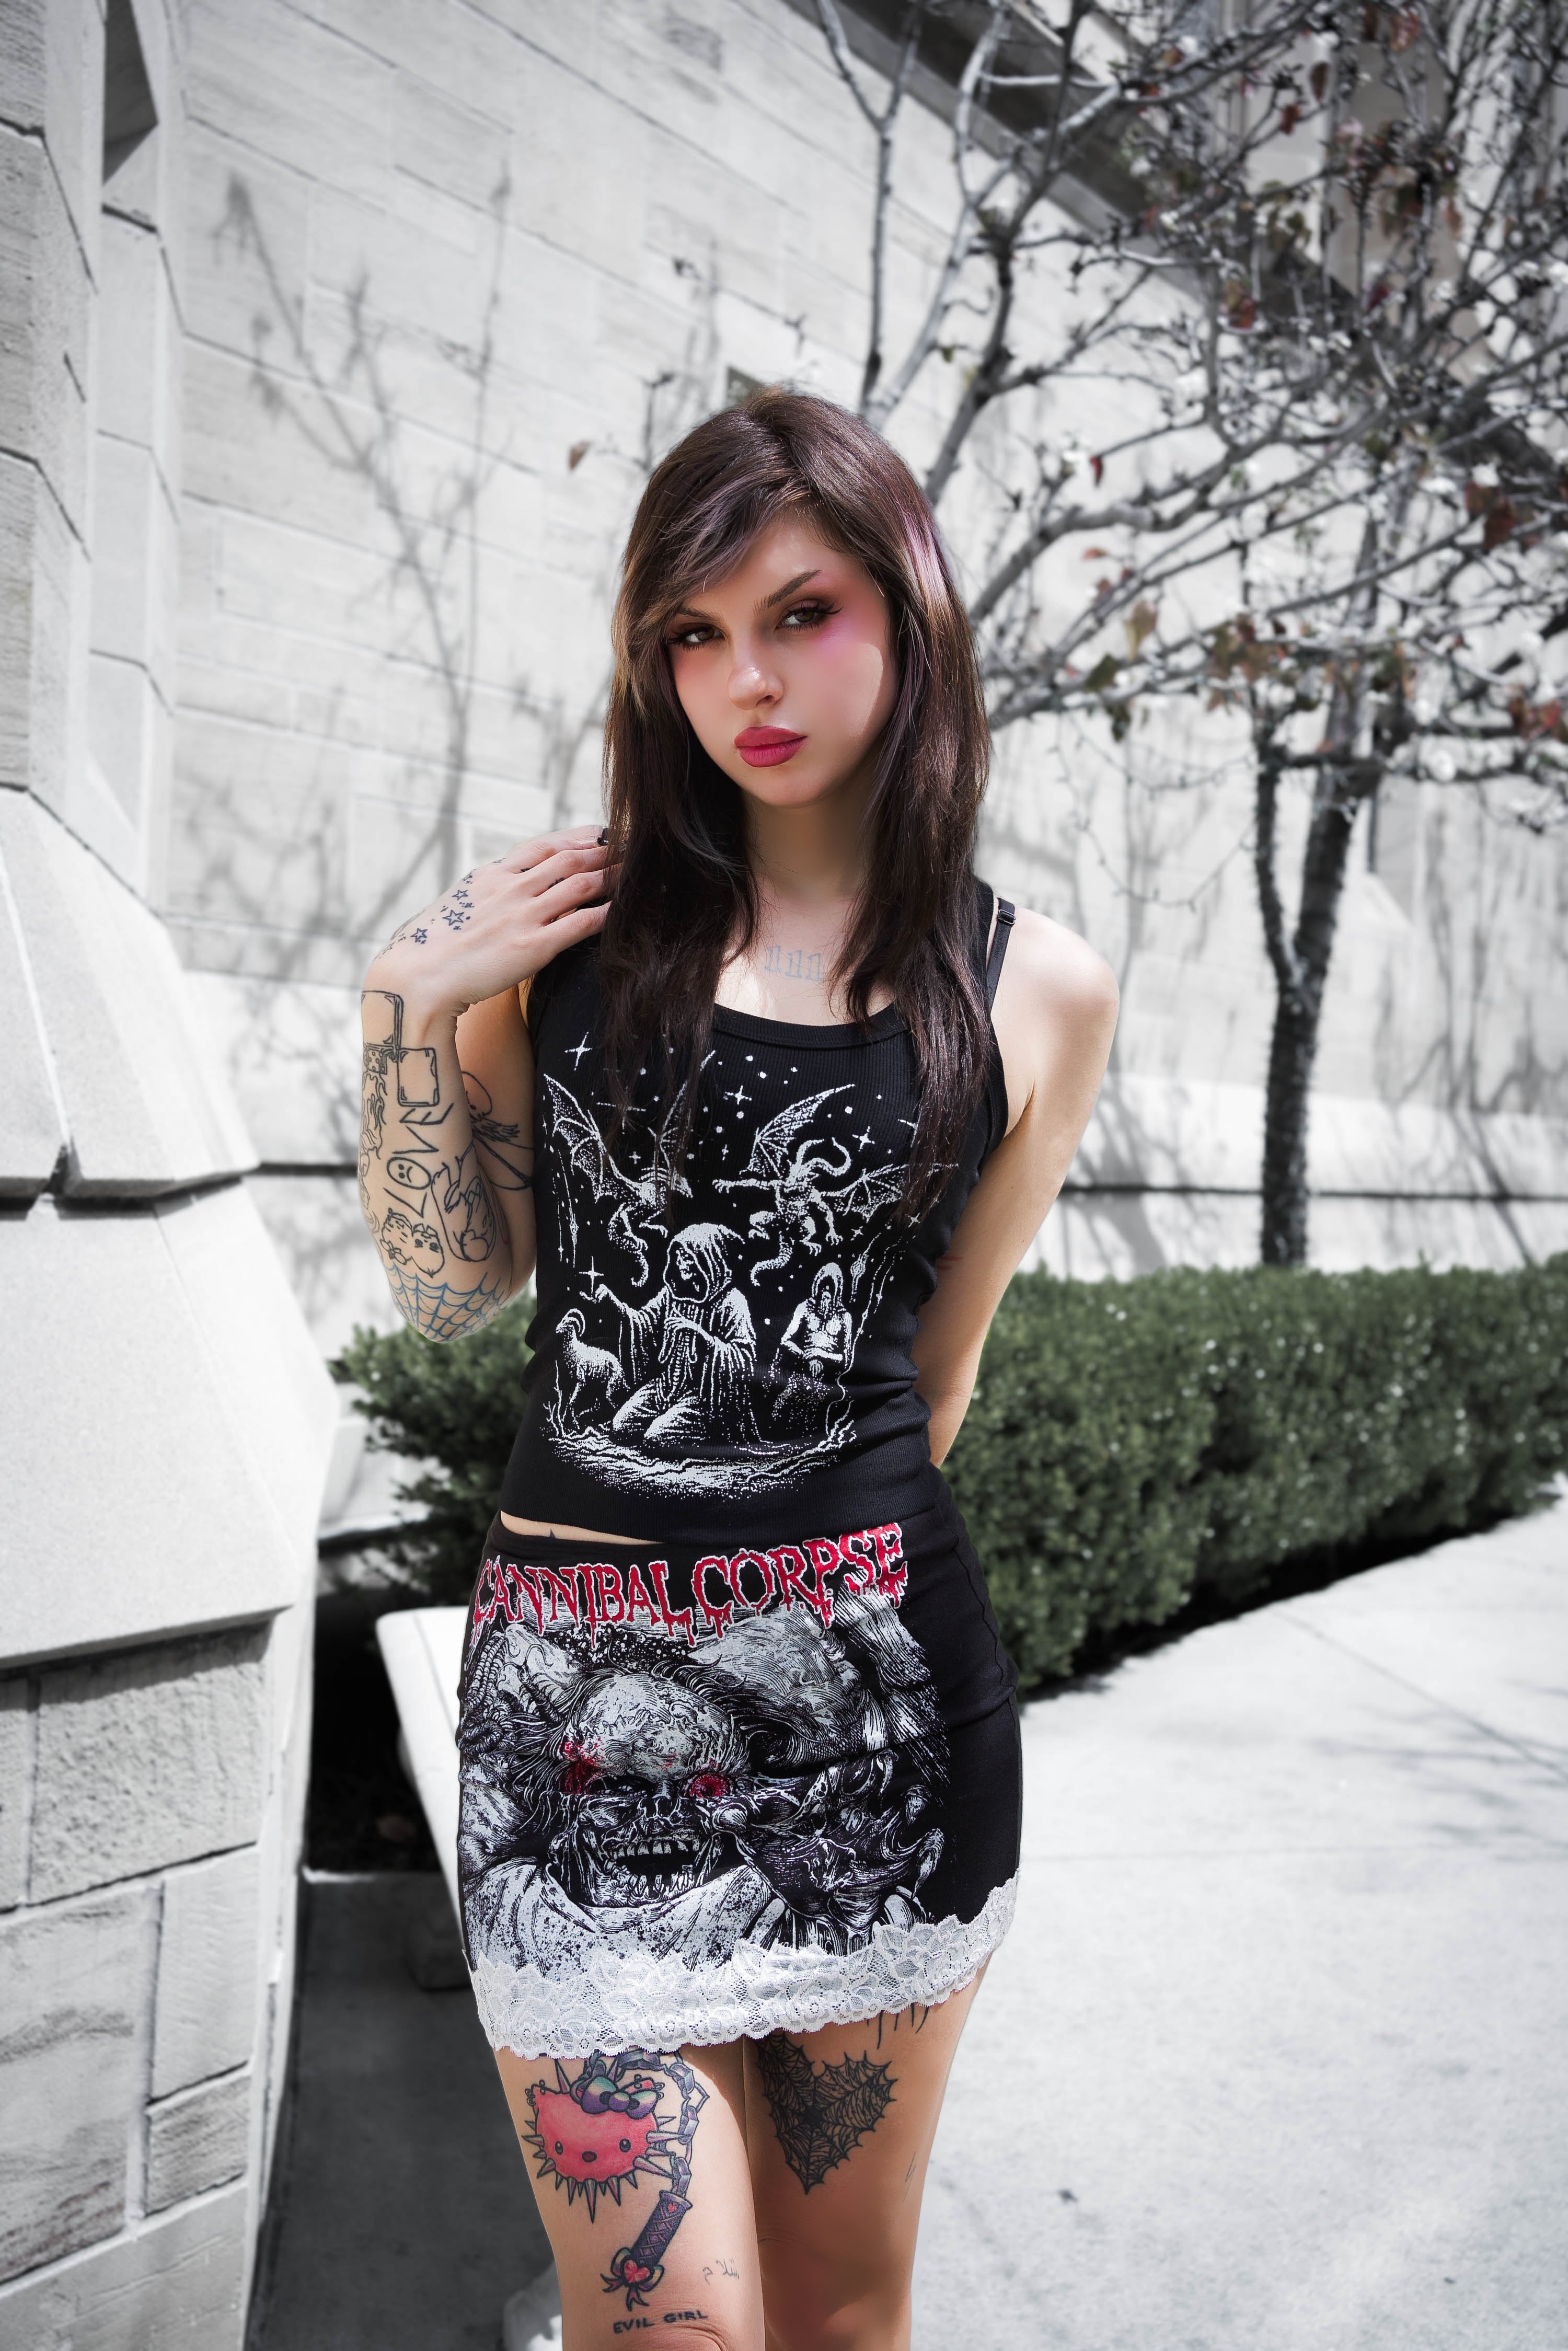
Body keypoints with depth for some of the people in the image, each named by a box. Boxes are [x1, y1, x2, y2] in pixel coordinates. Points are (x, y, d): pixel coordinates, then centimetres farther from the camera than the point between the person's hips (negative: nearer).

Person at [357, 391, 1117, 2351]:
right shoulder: (567, 920, 5)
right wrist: (409, 1006, -4)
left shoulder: (1038, 993, 4)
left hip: (883, 1687, 1)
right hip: (578, 1689, 0)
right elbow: (449, 1284, 7)